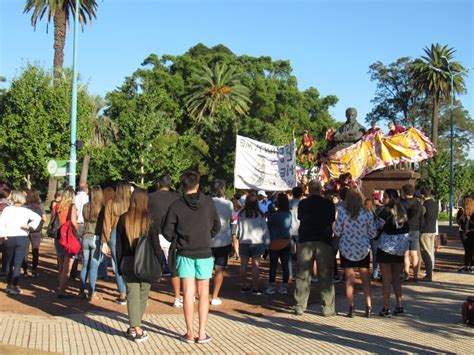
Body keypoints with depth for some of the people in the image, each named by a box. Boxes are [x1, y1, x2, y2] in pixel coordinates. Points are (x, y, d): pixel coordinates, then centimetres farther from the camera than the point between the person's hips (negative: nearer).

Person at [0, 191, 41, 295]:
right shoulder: (26, 211, 0)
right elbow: (38, 217, -11)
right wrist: (30, 226, -9)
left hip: (9, 238, 1)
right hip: (22, 238, -1)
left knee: (9, 263, 16)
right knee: (18, 263, -1)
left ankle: (9, 285, 22)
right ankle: (14, 286, -7)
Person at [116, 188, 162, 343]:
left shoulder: (123, 219, 0)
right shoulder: (149, 219, -7)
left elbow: (119, 245, 4)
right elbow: (155, 244, -6)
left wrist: (119, 265, 11)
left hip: (127, 262, 1)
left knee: (132, 294, 4)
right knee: (143, 294, 12)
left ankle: (135, 328, -2)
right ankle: (135, 326, 17)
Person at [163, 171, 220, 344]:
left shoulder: (176, 205, -7)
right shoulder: (208, 202, -4)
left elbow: (167, 232, -5)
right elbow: (217, 226, 3)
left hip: (184, 253, 0)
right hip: (204, 253, 0)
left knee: (188, 294, 5)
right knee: (203, 294, 8)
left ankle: (190, 333, 9)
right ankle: (202, 333, 7)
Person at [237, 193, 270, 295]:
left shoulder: (241, 214, -2)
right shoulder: (260, 214, -6)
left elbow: (238, 229, 5)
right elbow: (265, 229, -1)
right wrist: (267, 242, 7)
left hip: (243, 242, 2)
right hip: (257, 242, -2)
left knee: (243, 265, 10)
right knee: (256, 265, 0)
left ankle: (244, 286, 17)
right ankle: (255, 288, 0)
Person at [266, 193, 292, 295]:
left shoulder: (274, 215, -14)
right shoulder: (289, 214, 1)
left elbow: (268, 227, -3)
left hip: (275, 243, -4)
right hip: (286, 242, 4)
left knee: (273, 265, 1)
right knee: (285, 265, 6)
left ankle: (271, 287, 3)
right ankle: (284, 287, 9)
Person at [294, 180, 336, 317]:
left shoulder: (302, 204, 2)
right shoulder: (328, 204, -2)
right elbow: (332, 221, 8)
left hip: (305, 241, 1)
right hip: (324, 241, -1)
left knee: (303, 275, 7)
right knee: (325, 276, 4)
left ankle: (300, 307, 8)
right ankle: (328, 308, 4)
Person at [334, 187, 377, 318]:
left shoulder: (342, 212, -12)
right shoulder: (367, 213, -8)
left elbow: (337, 231, -6)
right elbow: (373, 233, 0)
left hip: (346, 249, -1)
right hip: (363, 249, 1)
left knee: (349, 280, 8)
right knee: (366, 279, 11)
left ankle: (351, 308, 5)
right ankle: (368, 307, 5)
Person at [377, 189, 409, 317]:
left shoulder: (386, 211, -13)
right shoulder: (402, 212, 7)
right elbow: (407, 230, 12)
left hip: (386, 248, -6)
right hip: (401, 248, 6)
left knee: (386, 280, 0)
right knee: (396, 279, 16)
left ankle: (386, 308, 2)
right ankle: (399, 306, 13)